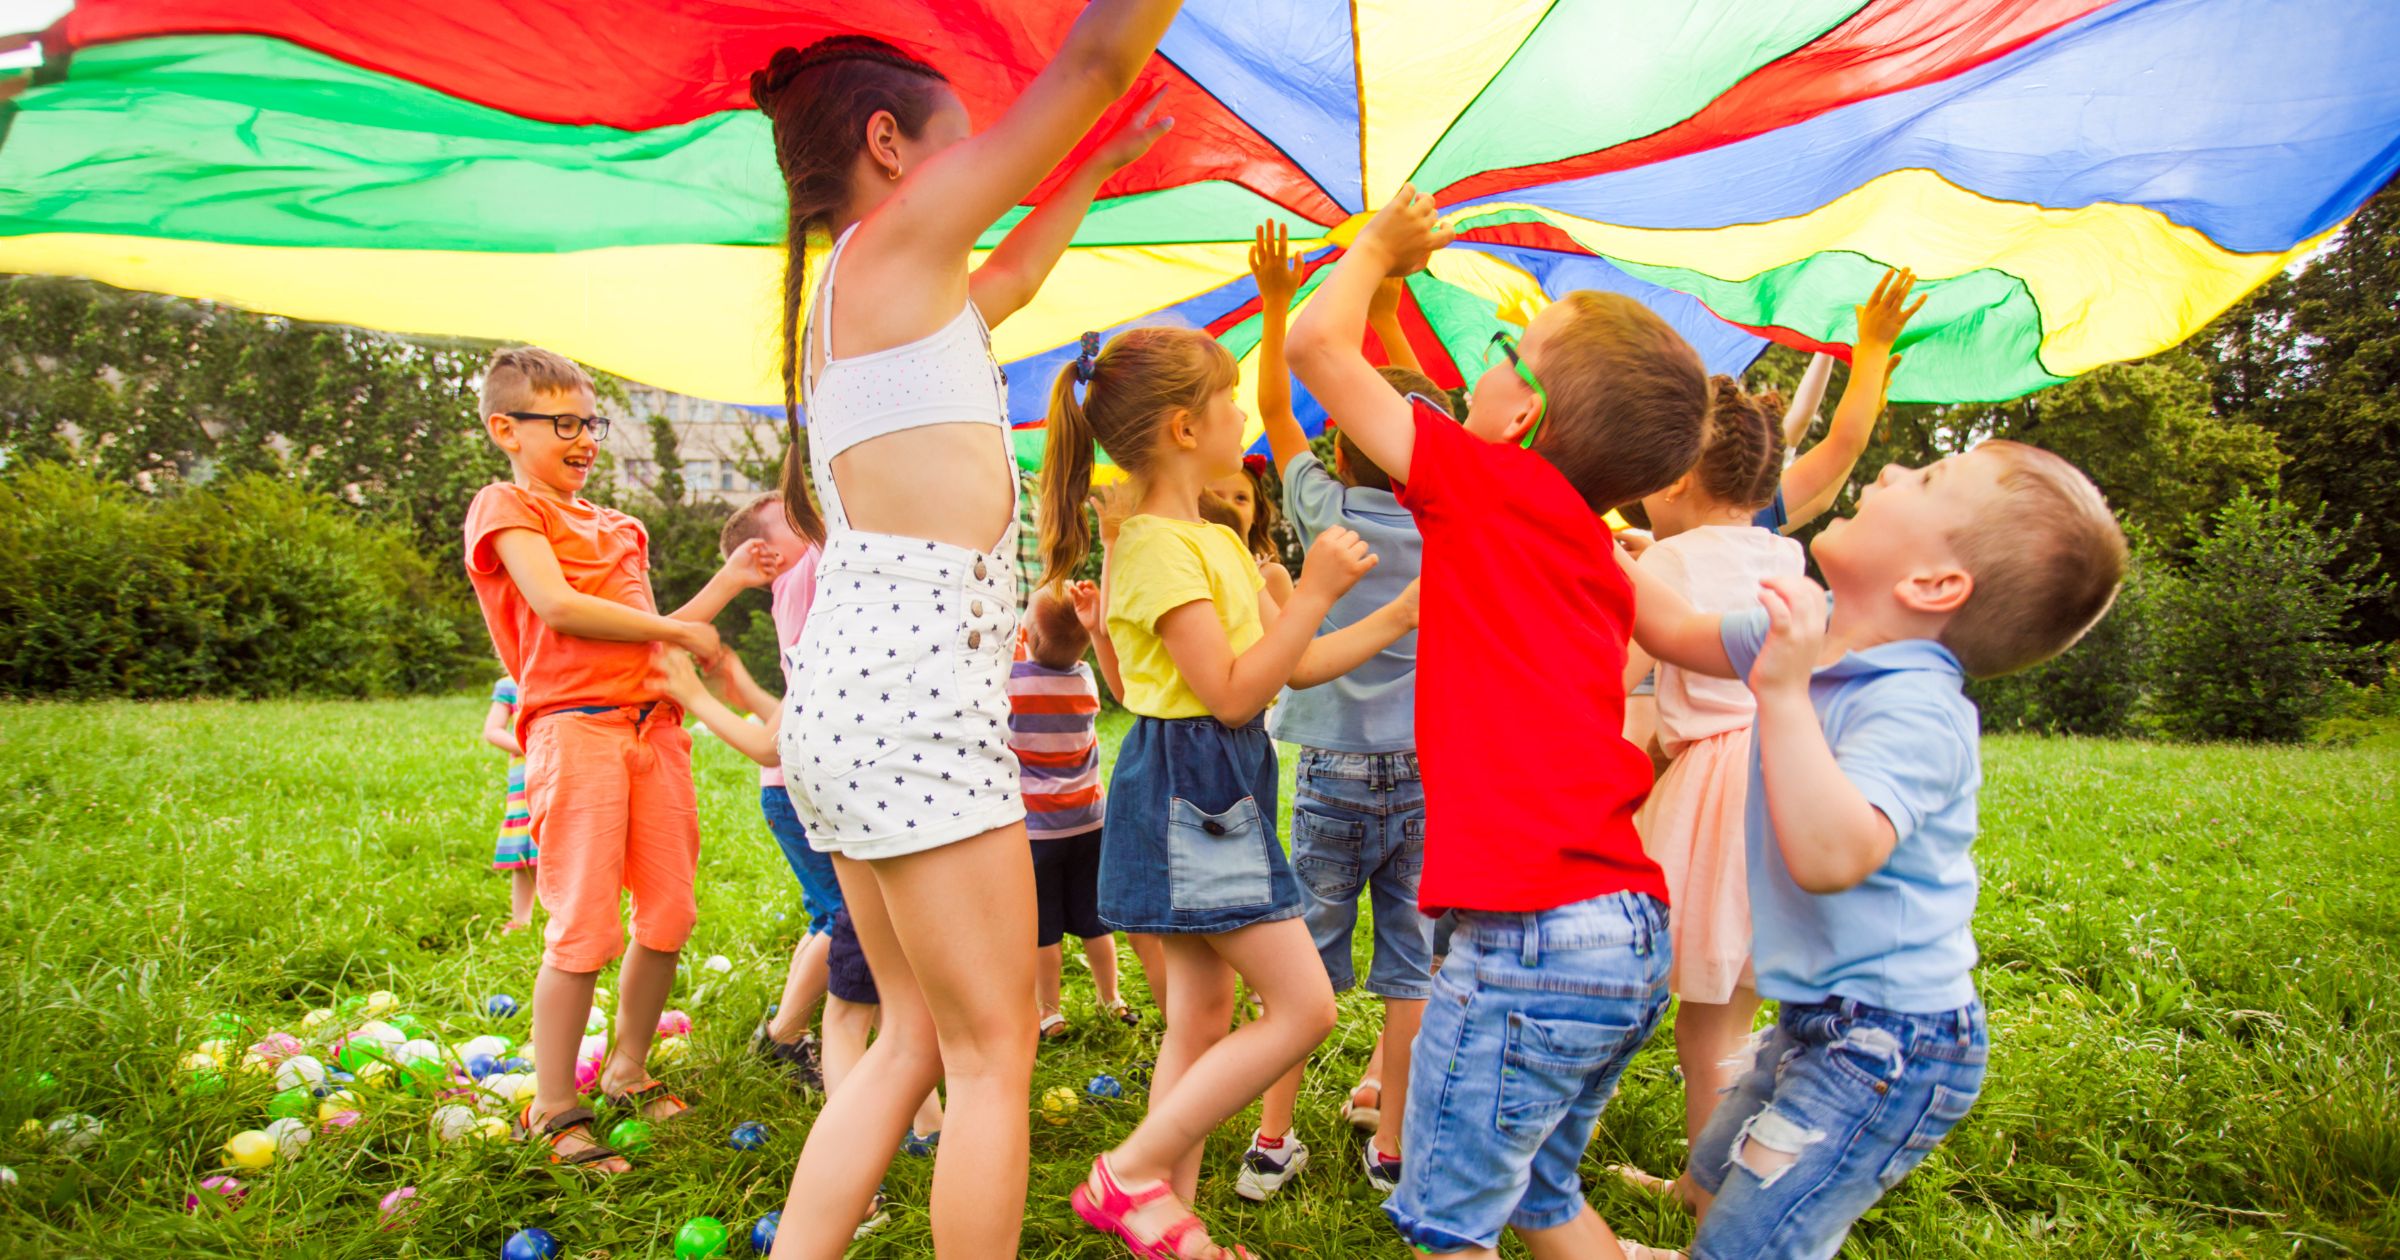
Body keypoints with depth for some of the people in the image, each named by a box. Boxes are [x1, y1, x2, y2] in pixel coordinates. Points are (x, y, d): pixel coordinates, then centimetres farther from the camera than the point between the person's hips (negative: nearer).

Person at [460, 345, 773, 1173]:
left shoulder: (616, 527, 24)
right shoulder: (506, 507, 3)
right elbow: (557, 606, -13)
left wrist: (732, 579, 13)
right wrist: (676, 631, -7)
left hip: (653, 725, 7)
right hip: (575, 726, -7)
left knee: (669, 916, 7)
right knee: (584, 928, -8)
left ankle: (628, 1071, 25)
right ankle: (552, 1111, 5)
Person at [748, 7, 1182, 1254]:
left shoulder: (850, 295, 22)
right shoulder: (898, 238, -3)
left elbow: (1011, 281, 40)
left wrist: (1095, 169, 47)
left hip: (847, 690, 10)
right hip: (913, 689, -10)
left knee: (915, 1037, 15)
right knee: (993, 1054, 0)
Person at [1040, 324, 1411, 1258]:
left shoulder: (1214, 541, 16)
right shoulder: (1155, 545, -15)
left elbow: (1296, 664, 17)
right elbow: (1233, 692, -19)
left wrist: (1403, 616, 14)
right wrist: (1314, 593, -17)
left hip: (1219, 791, 10)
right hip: (1184, 787, -10)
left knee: (1204, 1021, 13)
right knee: (1303, 1005, -8)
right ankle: (1130, 1173, 1)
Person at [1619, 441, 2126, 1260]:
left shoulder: (1916, 712, -28)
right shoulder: (1813, 632, -2)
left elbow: (1830, 857, -43)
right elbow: (1679, 633, 13)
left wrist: (1784, 693, -43)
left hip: (1889, 1047, -9)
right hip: (1820, 1017, 9)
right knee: (1714, 1186, 25)